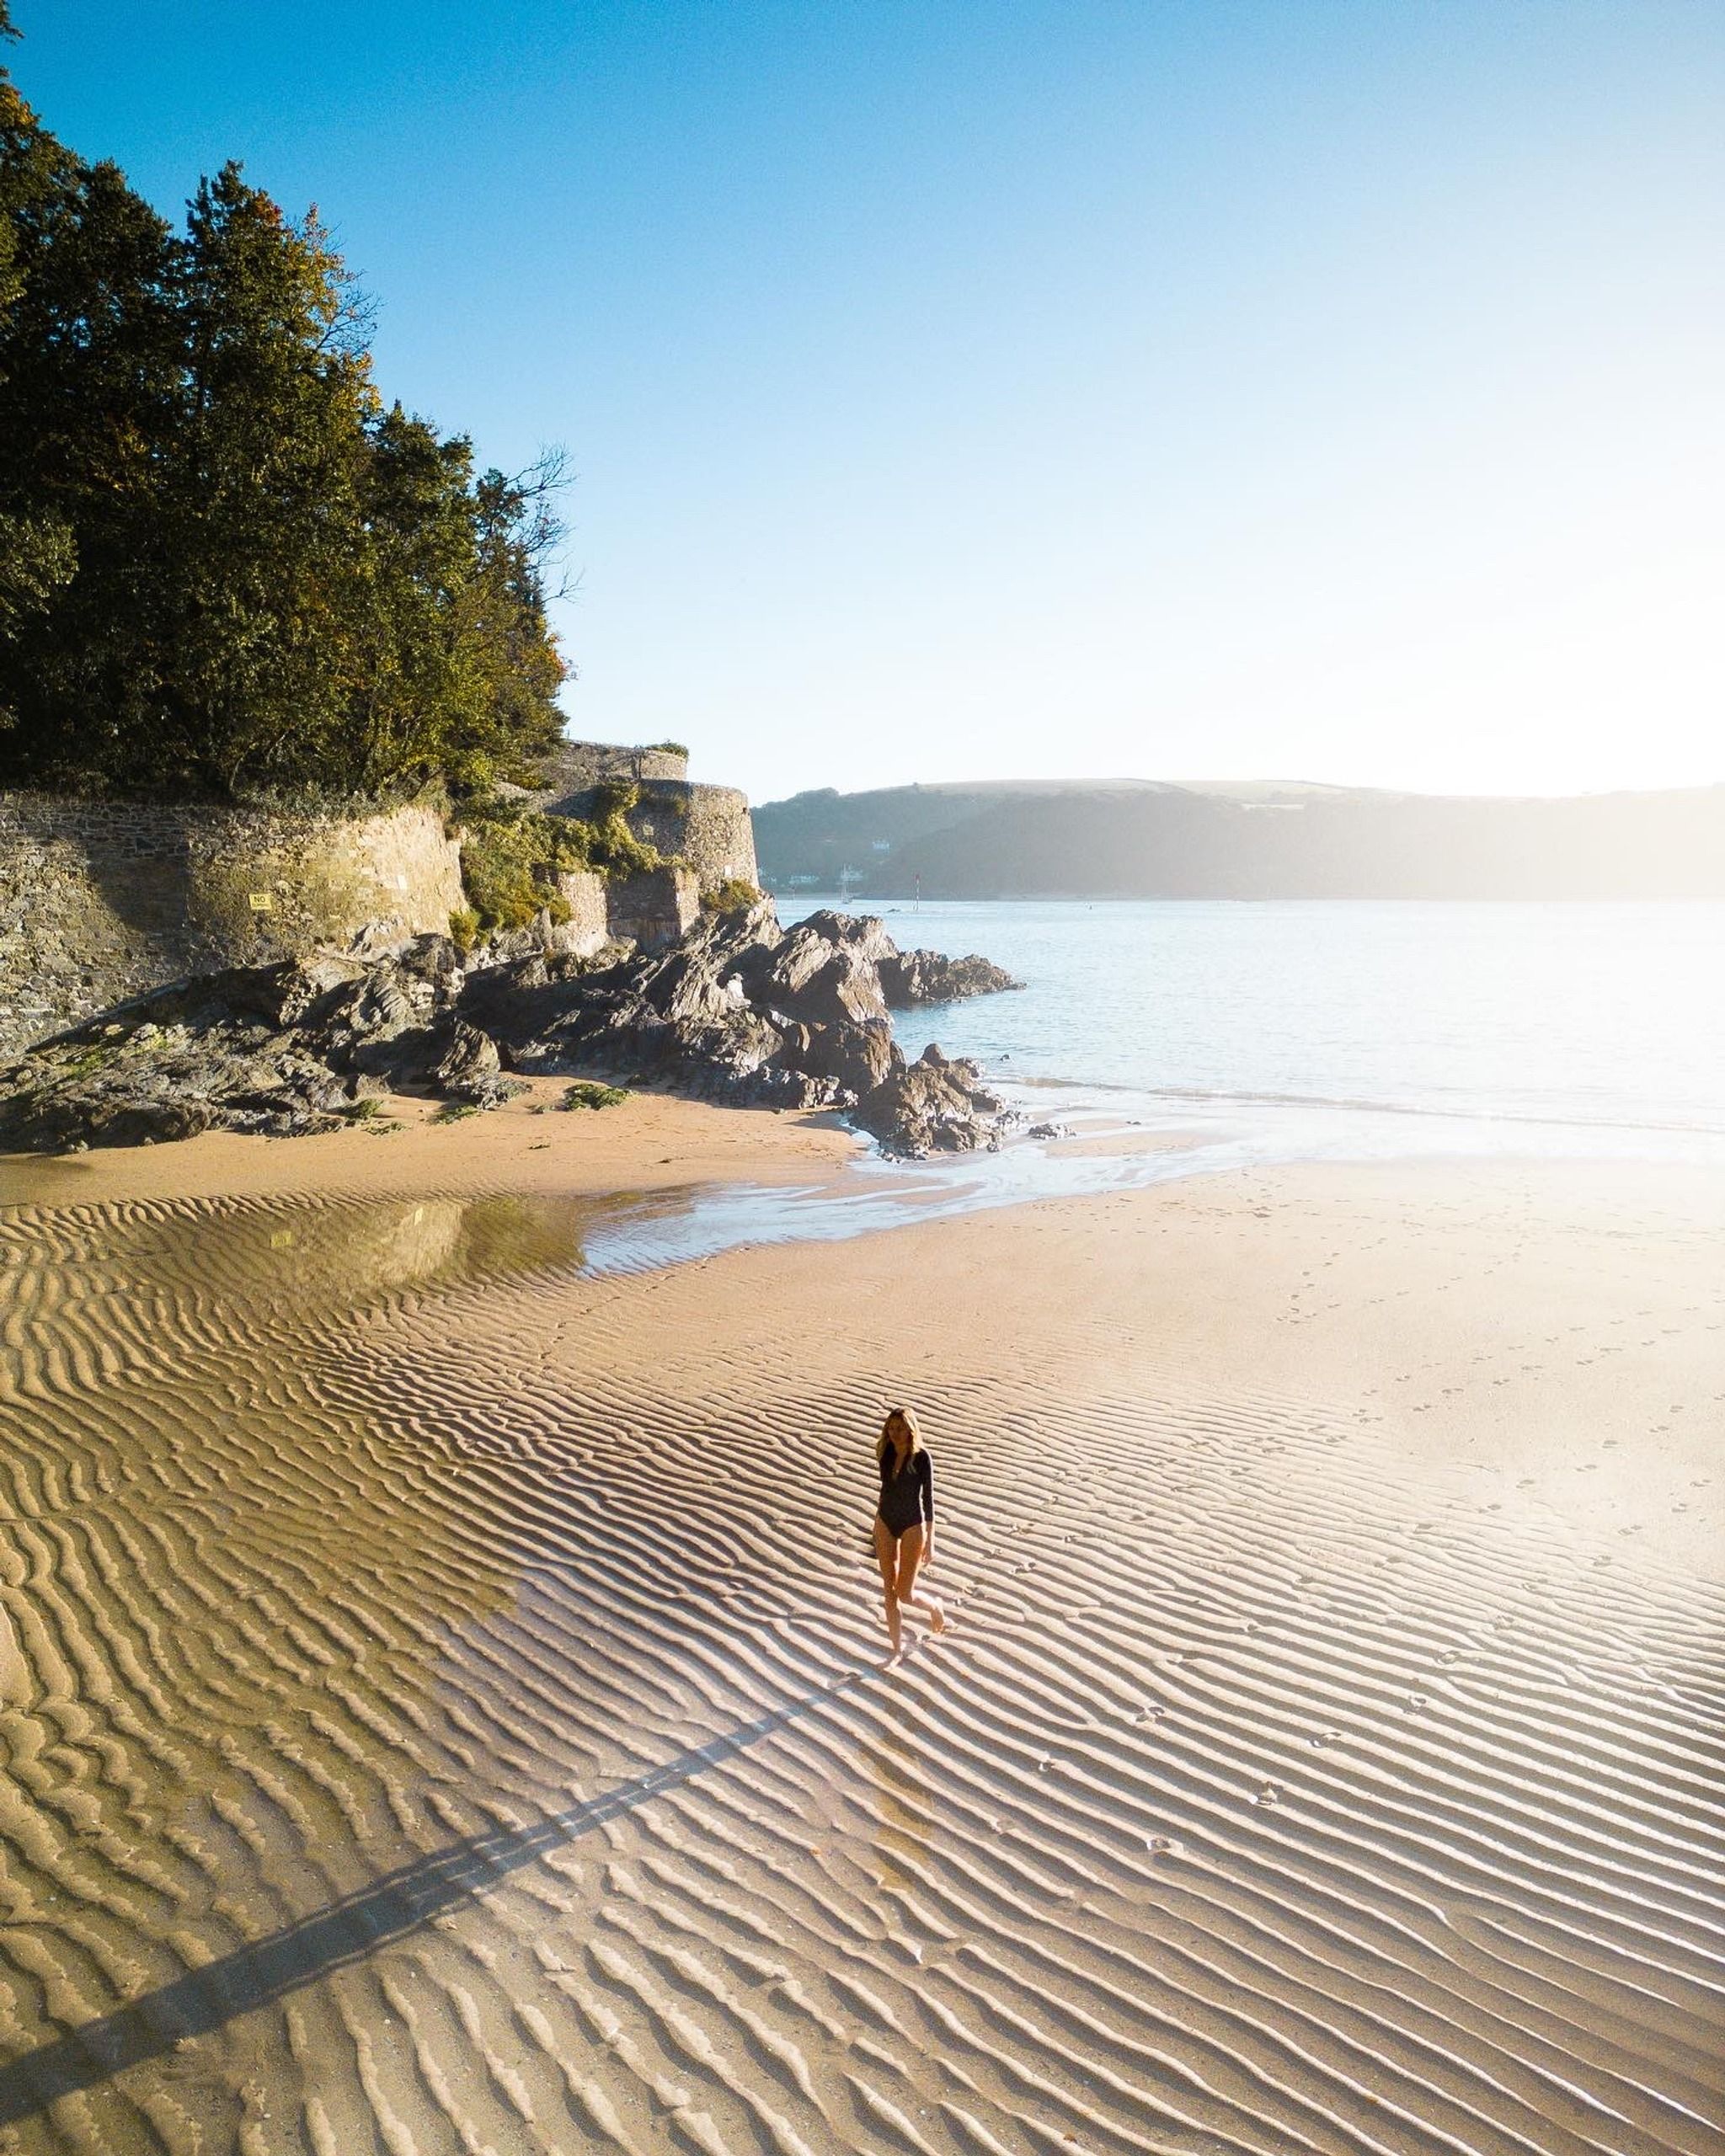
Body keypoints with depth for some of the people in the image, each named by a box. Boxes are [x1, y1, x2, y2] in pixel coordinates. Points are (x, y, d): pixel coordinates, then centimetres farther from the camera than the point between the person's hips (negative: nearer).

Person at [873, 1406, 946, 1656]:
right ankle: (897, 1649, 19)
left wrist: (930, 1543, -13)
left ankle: (934, 1605, 33)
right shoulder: (885, 1453, -3)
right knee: (890, 1591, 7)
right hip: (885, 1523, 5)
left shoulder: (922, 1457, -17)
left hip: (912, 1526, -5)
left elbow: (928, 1499, -14)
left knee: (905, 1595, -1)